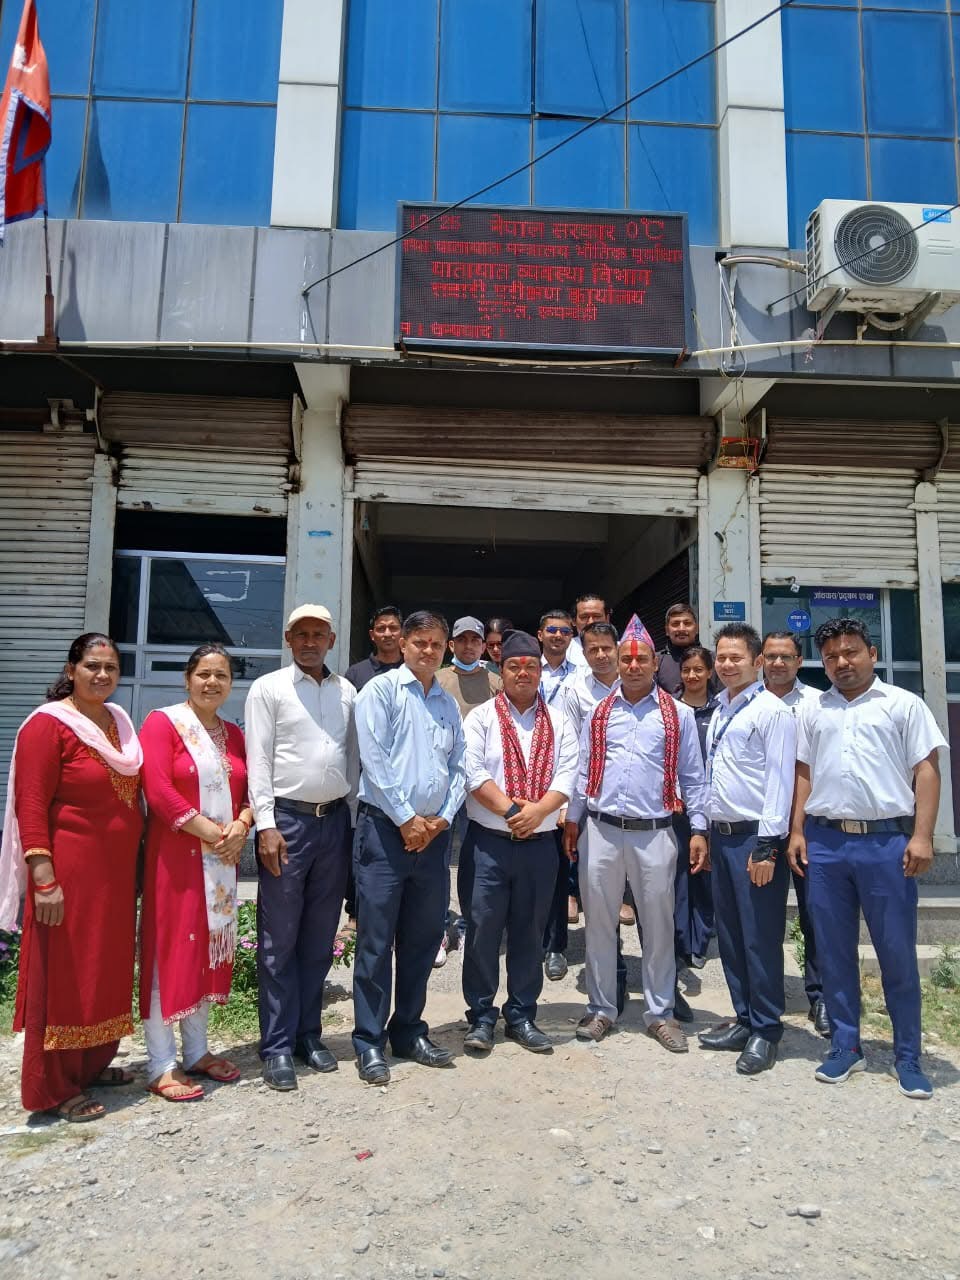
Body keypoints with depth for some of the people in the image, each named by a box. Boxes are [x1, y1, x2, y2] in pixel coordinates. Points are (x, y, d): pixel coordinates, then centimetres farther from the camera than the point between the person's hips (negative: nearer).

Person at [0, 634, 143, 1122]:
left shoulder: (118, 721, 10)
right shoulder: (47, 725, -12)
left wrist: (138, 851, 15)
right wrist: (44, 879, -21)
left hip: (117, 871, 7)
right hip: (70, 874, -7)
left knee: (107, 968, 16)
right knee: (65, 975, 3)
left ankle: (93, 1064, 33)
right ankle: (55, 1089, 16)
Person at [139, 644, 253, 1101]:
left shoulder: (233, 734, 13)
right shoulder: (162, 723, -6)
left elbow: (249, 789, 12)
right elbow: (158, 791, -15)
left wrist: (240, 826, -9)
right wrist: (210, 831, -16)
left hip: (223, 859, 6)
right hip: (176, 855, -6)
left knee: (210, 949, 12)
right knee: (170, 950, -1)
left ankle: (197, 1051, 25)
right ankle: (161, 1067, 9)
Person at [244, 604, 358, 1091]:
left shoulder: (346, 691, 11)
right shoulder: (268, 689, 0)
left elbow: (354, 757, 13)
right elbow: (258, 760, -5)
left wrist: (356, 815, 7)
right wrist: (266, 826, -12)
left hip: (335, 820, 4)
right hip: (286, 818, -4)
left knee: (320, 938, 12)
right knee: (279, 940, 2)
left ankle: (308, 1033, 25)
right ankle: (277, 1046, 12)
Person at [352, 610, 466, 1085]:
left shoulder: (448, 704, 15)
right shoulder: (381, 690, -3)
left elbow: (458, 766, 13)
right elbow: (374, 760, -11)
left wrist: (443, 817, -2)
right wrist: (406, 819, -11)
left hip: (432, 833, 6)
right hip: (385, 829, -5)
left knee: (423, 938, 13)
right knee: (376, 940, 0)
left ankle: (408, 1032, 27)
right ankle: (369, 1042, 12)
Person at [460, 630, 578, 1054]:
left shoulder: (558, 722, 10)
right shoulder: (481, 717, 1)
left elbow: (566, 774, -1)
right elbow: (474, 773, -9)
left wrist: (538, 811, -16)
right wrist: (512, 810, -16)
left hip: (540, 841, 2)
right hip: (489, 841, -2)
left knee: (529, 932, 11)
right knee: (483, 929, 2)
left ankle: (522, 1015, 24)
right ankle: (481, 1016, 16)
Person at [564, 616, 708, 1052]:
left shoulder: (678, 715, 3)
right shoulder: (599, 713, 9)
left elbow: (692, 776, 5)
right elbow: (583, 770, 11)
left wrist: (699, 829, 0)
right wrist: (571, 820, 9)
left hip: (654, 833, -1)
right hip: (601, 830, 2)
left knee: (659, 926, 8)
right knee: (599, 923, 10)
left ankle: (660, 1013, 23)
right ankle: (600, 1009, 24)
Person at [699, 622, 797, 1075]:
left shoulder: (772, 711, -10)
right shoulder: (719, 711, 14)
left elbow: (780, 780, -15)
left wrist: (768, 846, -18)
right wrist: (706, 833, 15)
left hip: (755, 838, -8)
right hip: (721, 835, 8)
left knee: (760, 938, 1)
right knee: (729, 936, 15)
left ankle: (765, 1030, 16)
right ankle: (744, 1019, 28)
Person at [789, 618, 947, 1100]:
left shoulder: (903, 704, 3)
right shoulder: (812, 710, 13)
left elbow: (927, 770, -1)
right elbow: (803, 773, 13)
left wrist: (922, 836, -10)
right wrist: (797, 832, 5)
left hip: (887, 842, -3)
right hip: (825, 843, 3)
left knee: (898, 953, 4)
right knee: (834, 951, 10)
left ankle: (907, 1057, 19)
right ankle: (845, 1047, 24)